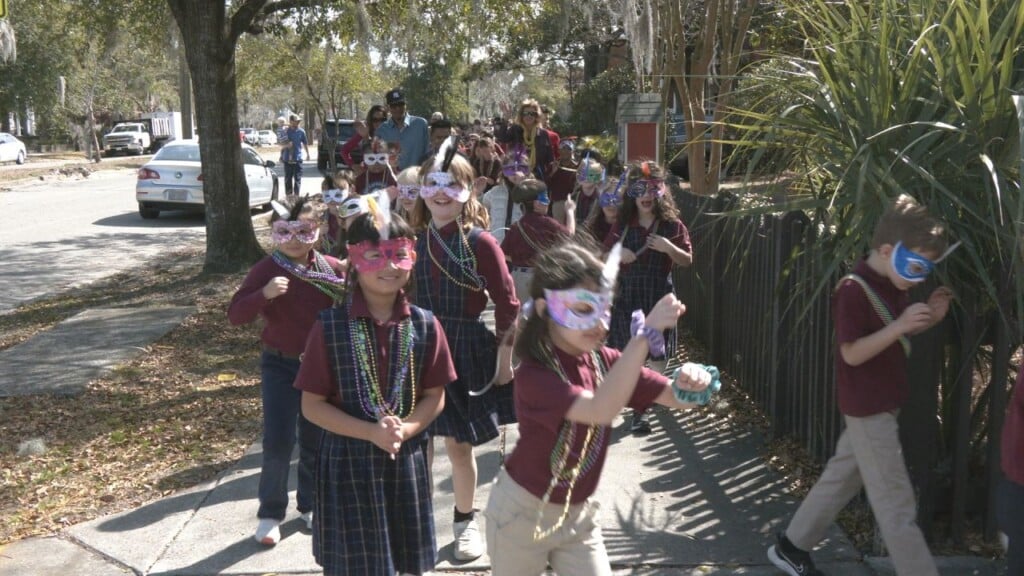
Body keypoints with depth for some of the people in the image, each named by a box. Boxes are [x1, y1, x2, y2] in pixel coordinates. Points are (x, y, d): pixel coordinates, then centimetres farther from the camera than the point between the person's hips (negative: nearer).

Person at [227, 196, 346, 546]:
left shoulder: (332, 268, -4)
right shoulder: (266, 270, -10)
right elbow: (235, 315, -17)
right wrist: (265, 294, -34)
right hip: (280, 365, -2)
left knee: (317, 440, 13)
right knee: (278, 442, -6)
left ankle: (310, 504, 32)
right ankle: (270, 513, 12)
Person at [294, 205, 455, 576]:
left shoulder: (424, 325, -2)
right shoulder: (331, 326, -10)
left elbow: (435, 396, 3)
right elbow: (312, 405, -8)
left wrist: (405, 429, -16)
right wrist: (371, 432, -19)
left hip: (406, 462, 3)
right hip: (348, 462, -3)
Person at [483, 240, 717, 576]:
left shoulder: (605, 362, -7)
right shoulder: (534, 375, -28)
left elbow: (674, 397, -4)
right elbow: (601, 410, -43)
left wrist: (690, 384, -29)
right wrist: (646, 333, -47)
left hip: (577, 514, 5)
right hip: (523, 513, -5)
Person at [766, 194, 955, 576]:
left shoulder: (892, 286, 6)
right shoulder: (853, 290, -22)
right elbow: (853, 353, -23)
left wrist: (927, 319, -1)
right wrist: (900, 326, -33)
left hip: (880, 403, 10)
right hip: (867, 406, -10)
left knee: (842, 478, 19)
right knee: (896, 503, -3)